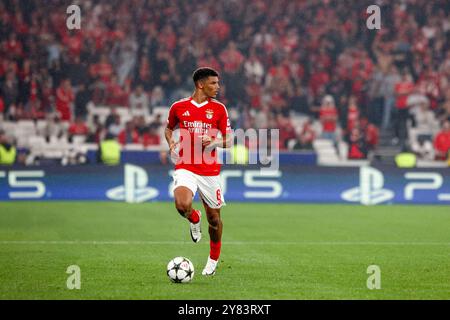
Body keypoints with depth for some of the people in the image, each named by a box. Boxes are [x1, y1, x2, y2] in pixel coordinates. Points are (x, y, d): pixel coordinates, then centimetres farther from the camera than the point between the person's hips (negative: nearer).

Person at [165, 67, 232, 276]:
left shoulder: (219, 109, 3)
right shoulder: (179, 107, 3)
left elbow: (228, 141, 5)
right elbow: (169, 128, 22)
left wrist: (214, 141, -16)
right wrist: (171, 143, 1)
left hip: (210, 170, 1)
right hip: (185, 167, -1)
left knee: (214, 218, 6)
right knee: (182, 205, -28)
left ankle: (213, 259, 30)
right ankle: (195, 220, 10)